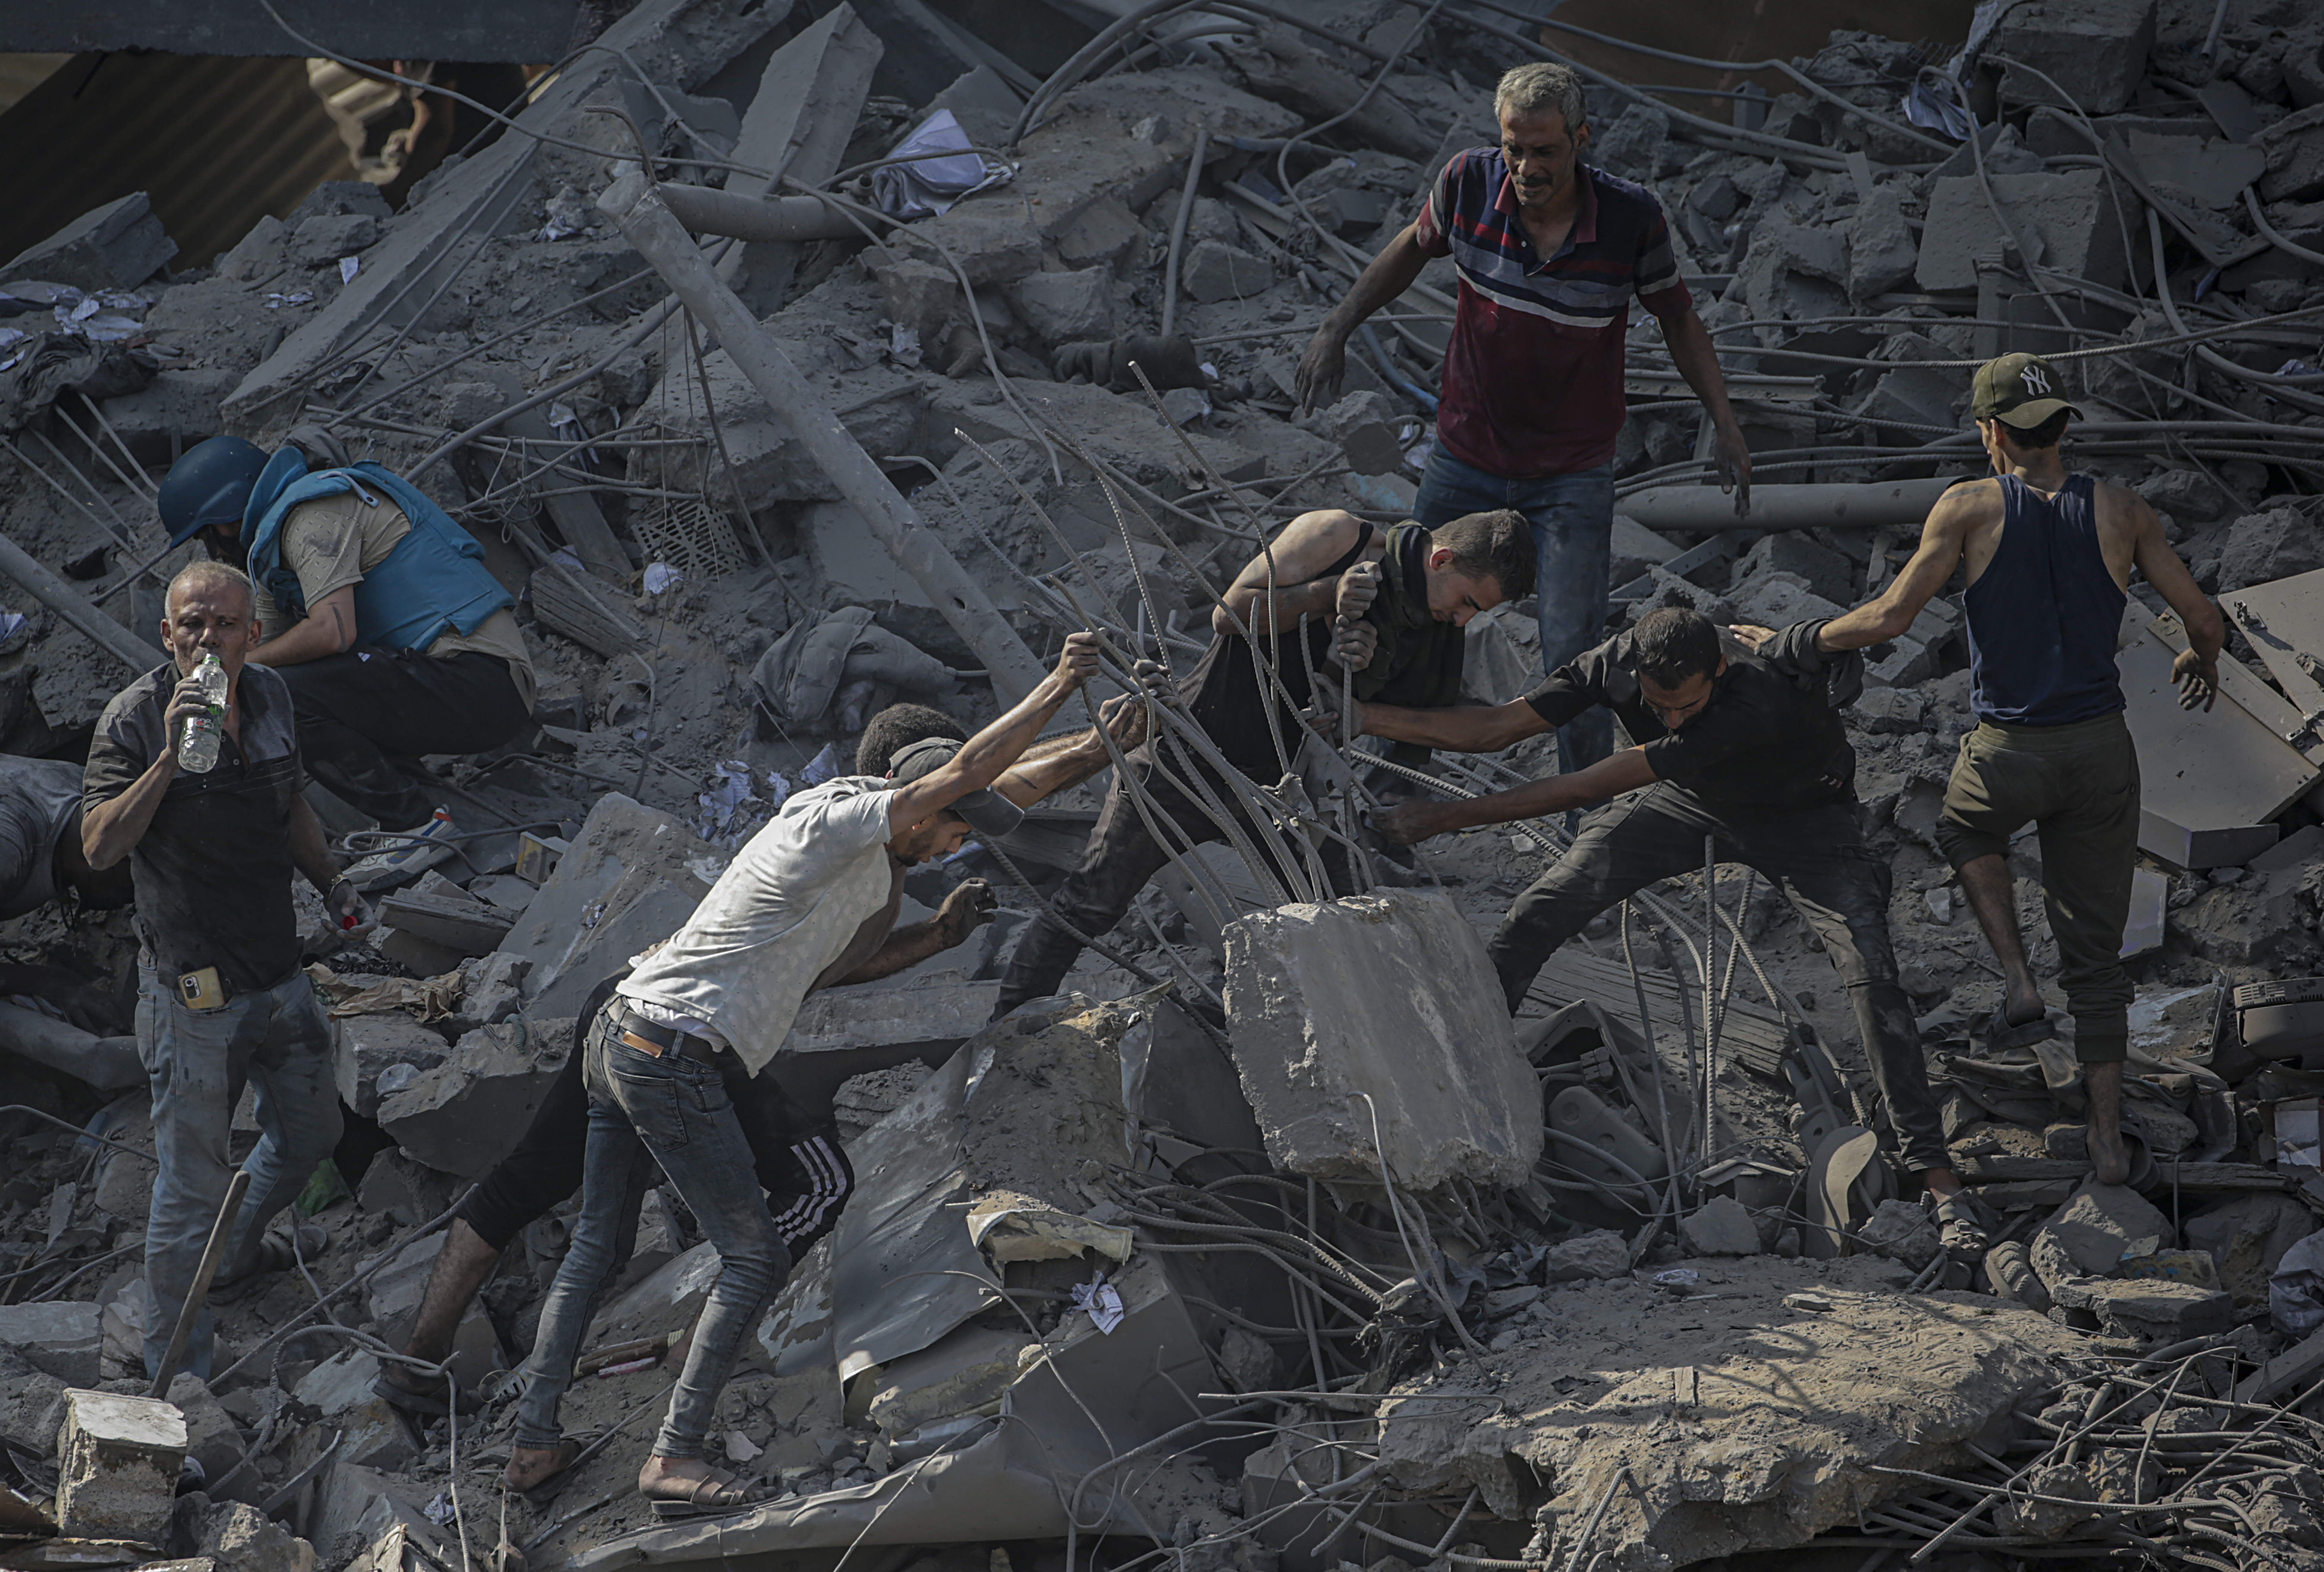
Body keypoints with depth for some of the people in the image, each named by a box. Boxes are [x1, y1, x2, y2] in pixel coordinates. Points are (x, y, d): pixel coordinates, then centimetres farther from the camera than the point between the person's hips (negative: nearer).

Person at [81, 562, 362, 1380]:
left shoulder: (270, 697, 3)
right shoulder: (134, 719, -18)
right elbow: (100, 846, -31)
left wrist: (333, 883, 14)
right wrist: (170, 756, -39)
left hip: (279, 971, 7)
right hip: (193, 991, -7)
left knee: (311, 1130, 24)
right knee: (190, 1185, -1)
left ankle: (242, 1248, 52)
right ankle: (176, 1368, 12)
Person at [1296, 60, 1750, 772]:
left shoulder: (1632, 217, -18)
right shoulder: (1469, 182, -15)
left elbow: (1678, 317, 0)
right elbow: (1413, 248, 9)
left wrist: (1725, 422, -3)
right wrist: (1338, 327, 8)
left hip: (1574, 479, -3)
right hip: (1466, 460, 3)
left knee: (1571, 658, -9)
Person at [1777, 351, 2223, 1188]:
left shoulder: (1971, 506, -8)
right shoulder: (2121, 510, 0)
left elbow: (1890, 617, -13)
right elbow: (2205, 619, 2)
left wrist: (1801, 641, 3)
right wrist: (2201, 660, 26)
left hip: (2009, 756, -2)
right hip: (2103, 746, 2)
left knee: (1965, 829, 35)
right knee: (2095, 950, 15)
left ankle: (2019, 983, 16)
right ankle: (2108, 1135, 16)